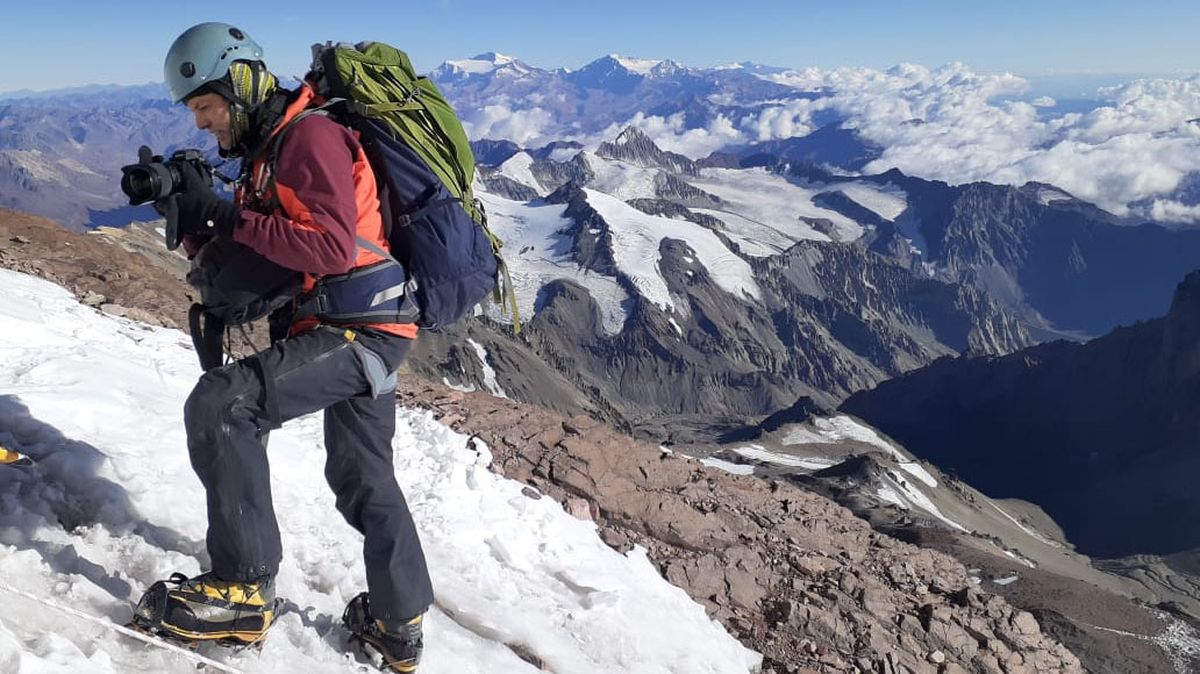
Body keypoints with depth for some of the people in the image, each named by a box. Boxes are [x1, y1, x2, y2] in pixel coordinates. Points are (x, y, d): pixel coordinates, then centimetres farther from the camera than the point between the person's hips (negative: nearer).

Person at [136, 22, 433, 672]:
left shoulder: (311, 135, -11)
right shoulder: (266, 153, 19)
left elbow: (331, 250, -24)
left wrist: (227, 216, -19)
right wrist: (192, 215, 0)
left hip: (358, 328, -11)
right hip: (355, 332, 11)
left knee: (221, 404, -20)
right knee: (362, 478, 18)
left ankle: (245, 591, -9)